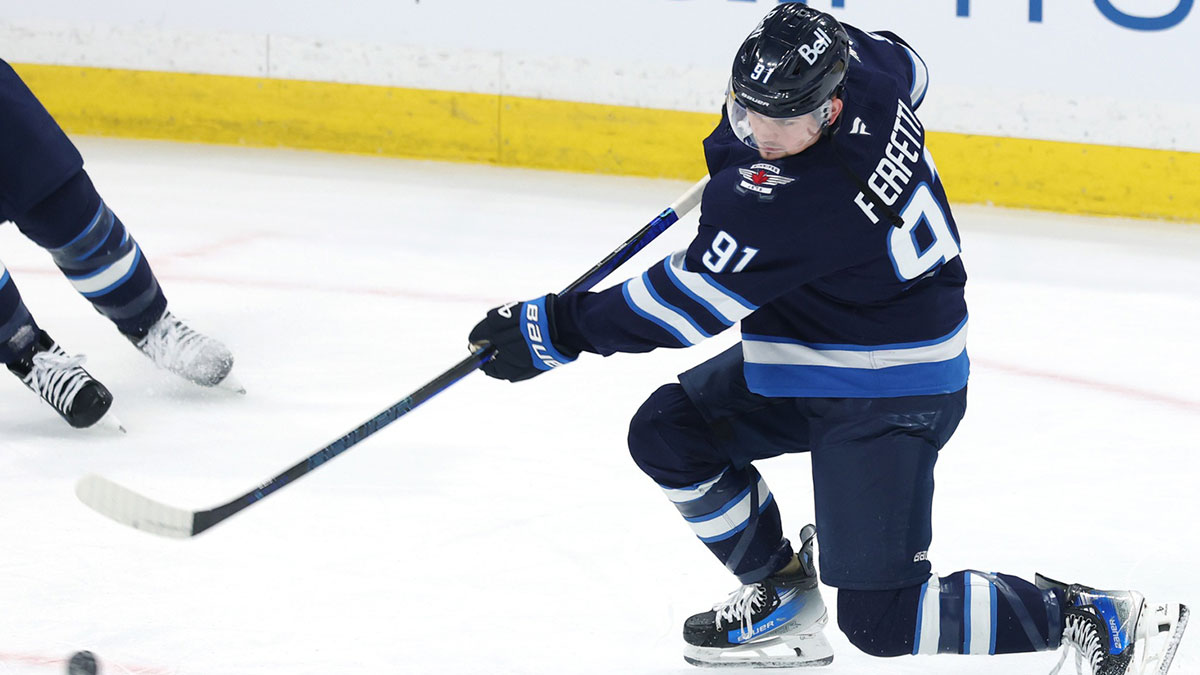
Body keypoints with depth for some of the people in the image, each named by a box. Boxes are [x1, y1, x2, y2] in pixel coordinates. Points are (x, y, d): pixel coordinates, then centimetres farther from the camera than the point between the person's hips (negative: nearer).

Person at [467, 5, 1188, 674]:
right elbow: (908, 68, 14)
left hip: (888, 394, -10)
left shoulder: (793, 203, -35)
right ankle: (784, 599, 25)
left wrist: (552, 329, -20)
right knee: (667, 431, 11)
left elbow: (688, 303, -28)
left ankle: (1092, 616, 3)